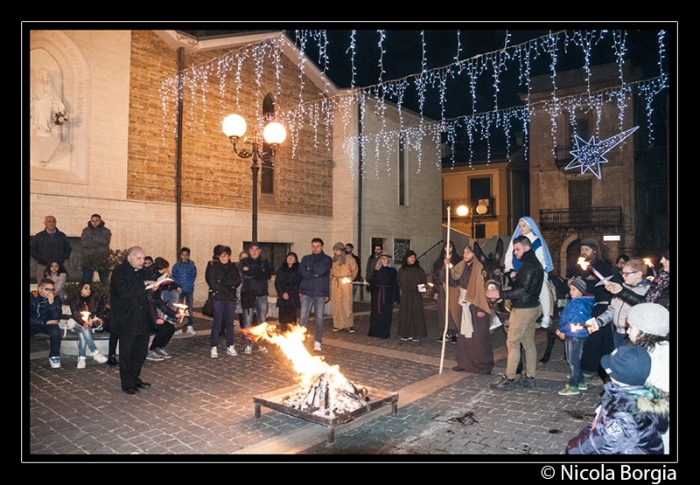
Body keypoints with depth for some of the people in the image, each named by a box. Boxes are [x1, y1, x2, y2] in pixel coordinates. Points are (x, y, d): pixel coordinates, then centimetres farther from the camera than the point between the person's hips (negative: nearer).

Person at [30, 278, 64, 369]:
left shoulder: (56, 298, -8)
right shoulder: (32, 297, -9)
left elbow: (56, 318, -17)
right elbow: (30, 319, -12)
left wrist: (51, 302, -26)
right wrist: (46, 322, -17)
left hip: (48, 324, 0)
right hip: (33, 325, 0)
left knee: (55, 331, -33)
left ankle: (54, 356, -11)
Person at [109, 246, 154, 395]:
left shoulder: (141, 272, 13)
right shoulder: (119, 272, -10)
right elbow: (123, 292, -24)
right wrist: (143, 286, -20)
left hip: (143, 320, 7)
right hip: (127, 320, -7)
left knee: (141, 351, 14)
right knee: (127, 353, 4)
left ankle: (135, 378, 29)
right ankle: (127, 383, 16)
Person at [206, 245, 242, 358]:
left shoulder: (233, 266, 10)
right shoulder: (212, 265, 0)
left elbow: (237, 281, -1)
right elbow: (212, 282, -9)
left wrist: (223, 282, -12)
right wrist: (228, 288, -9)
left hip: (231, 298, 3)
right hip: (218, 298, -3)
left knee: (230, 323, 9)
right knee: (217, 323, -2)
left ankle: (230, 346, 17)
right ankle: (213, 348, 5)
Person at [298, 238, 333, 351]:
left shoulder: (327, 259, 4)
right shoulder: (306, 259, 11)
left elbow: (321, 271, -13)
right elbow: (302, 272, -5)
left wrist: (310, 269, -2)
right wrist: (316, 273, -10)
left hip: (320, 293, -1)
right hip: (307, 292, 1)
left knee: (319, 318, 5)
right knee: (303, 317, -2)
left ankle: (317, 341, 17)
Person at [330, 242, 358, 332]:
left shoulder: (349, 259, -8)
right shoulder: (333, 260, 3)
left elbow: (355, 270, 5)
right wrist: (333, 278, 12)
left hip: (346, 283, -4)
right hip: (335, 284, 4)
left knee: (347, 304, -4)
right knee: (336, 304, 5)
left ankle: (349, 325, 2)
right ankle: (337, 324, 12)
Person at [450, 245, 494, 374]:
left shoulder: (479, 269, -13)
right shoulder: (462, 267, 8)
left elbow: (482, 288, -16)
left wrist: (482, 309, -19)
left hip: (477, 307, -7)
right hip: (466, 306, 7)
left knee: (479, 337, 0)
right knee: (464, 336, 10)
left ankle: (484, 365, 10)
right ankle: (464, 363, 19)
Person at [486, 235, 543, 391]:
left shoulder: (528, 266, -18)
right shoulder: (534, 263, 13)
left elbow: (523, 290, -25)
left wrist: (500, 294, -26)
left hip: (523, 309, -10)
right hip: (532, 307, 10)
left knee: (513, 343, -5)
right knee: (528, 342, 13)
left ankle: (509, 380, 0)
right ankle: (530, 377, 20)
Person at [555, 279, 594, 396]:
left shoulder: (582, 305, -18)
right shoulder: (571, 302, 10)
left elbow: (573, 322, -21)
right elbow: (563, 317, 10)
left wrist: (561, 330, -13)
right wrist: (561, 330, -2)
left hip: (577, 335, -9)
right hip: (569, 334, 9)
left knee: (573, 361, -2)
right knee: (571, 360, 17)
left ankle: (573, 387, 7)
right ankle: (581, 381, 31)